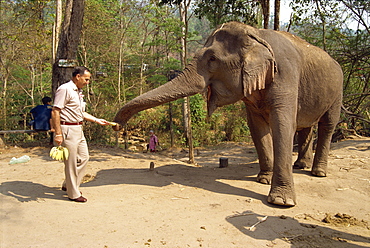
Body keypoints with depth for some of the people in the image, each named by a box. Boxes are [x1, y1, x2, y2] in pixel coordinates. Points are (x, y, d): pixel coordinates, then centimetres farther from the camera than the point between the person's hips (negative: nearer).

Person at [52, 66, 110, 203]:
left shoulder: (78, 92, 16)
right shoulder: (65, 89, -13)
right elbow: (55, 112, -18)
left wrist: (97, 120, 20)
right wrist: (58, 134, -22)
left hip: (78, 129, 10)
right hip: (67, 129, -10)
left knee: (84, 158, 15)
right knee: (71, 162, -1)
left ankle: (67, 185, 29)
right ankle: (73, 194, 11)